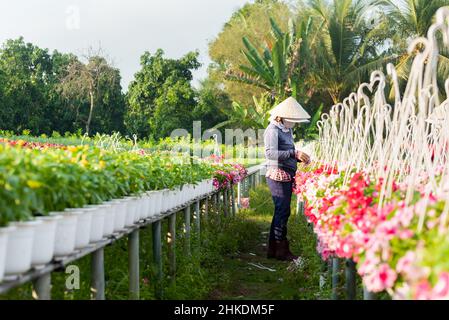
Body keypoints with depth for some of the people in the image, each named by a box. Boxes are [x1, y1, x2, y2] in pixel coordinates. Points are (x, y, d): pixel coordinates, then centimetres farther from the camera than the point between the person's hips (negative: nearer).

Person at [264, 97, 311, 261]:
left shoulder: (287, 130, 16)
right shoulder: (273, 130, -12)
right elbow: (270, 153, -24)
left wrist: (300, 158, 5)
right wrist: (295, 153, -28)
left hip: (287, 177, 9)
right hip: (278, 176, -9)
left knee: (282, 211, 12)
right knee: (282, 211, -7)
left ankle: (273, 249, 20)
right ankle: (281, 249, 0)